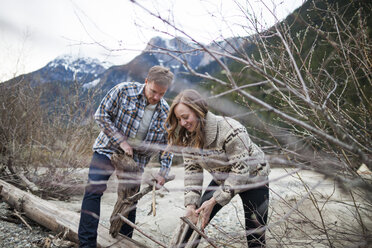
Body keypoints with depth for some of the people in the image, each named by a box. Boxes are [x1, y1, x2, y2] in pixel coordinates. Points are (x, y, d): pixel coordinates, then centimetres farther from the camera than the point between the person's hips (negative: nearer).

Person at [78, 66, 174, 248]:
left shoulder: (165, 112, -4)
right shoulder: (123, 91, -14)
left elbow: (167, 144, 3)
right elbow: (101, 115, -12)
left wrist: (163, 171, -5)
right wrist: (121, 141, -17)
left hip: (136, 159, 3)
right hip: (107, 150, -2)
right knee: (94, 190, -15)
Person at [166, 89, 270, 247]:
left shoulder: (231, 130, -33)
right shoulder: (188, 136, -13)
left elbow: (241, 171, -30)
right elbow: (192, 171, -10)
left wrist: (213, 201, -29)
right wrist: (191, 205, -21)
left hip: (252, 179, -5)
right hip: (222, 179, 6)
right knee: (194, 221, 3)